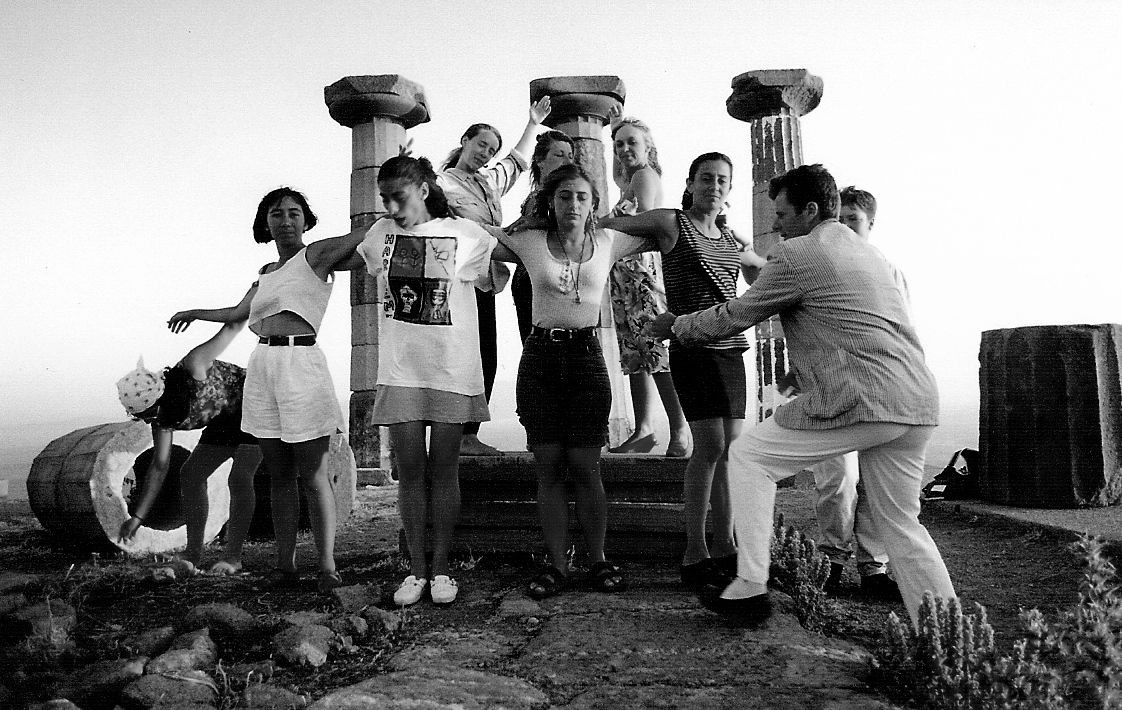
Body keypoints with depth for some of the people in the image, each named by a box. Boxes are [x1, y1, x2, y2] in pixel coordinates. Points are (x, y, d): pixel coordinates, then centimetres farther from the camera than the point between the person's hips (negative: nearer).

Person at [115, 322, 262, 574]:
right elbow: (159, 466, -9)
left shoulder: (191, 369, -32)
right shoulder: (162, 417, -11)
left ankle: (233, 556, -13)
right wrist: (137, 517, -12)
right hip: (225, 419, 8)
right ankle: (193, 553, 9)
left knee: (239, 478, -19)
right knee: (190, 474, 2)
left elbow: (233, 325, -28)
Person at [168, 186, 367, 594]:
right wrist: (195, 313, 48)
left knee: (313, 475, -4)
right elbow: (238, 313, 36)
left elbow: (371, 234, -1)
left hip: (301, 365, -6)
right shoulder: (266, 274, 20)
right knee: (279, 475, 8)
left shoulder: (316, 255, 1)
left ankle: (327, 566, 2)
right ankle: (285, 564, 15)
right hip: (262, 367, 6)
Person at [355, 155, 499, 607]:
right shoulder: (381, 234, 6)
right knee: (410, 471, 4)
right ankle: (416, 569, 16)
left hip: (452, 370, -2)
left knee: (443, 470, 5)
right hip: (399, 370, 2)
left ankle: (441, 568, 17)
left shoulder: (464, 234, -3)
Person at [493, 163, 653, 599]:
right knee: (548, 468, 3)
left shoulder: (608, 242, 7)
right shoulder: (529, 242, 5)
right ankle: (557, 565, 14)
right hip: (540, 355, 1)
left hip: (586, 355, 0)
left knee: (584, 467, 0)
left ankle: (598, 561, 16)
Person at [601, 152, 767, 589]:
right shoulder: (671, 223, 2)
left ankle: (724, 546, 14)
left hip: (730, 348, 7)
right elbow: (606, 224, 1)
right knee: (710, 446, -13)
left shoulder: (731, 239, 19)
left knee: (731, 447, 4)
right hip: (692, 346, -6)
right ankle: (694, 553, -3)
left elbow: (767, 266, 39)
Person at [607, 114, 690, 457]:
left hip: (644, 266, -10)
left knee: (655, 346, -15)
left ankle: (680, 431, -16)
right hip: (624, 273, 10)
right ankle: (644, 430, 9)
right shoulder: (630, 179, 23)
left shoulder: (645, 175, -2)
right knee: (634, 351, 7)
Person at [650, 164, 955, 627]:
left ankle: (750, 589, 8)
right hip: (918, 406, 8)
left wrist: (676, 326, 21)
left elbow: (734, 316, 5)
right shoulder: (874, 255, 24)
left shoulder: (795, 255, -1)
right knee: (900, 525, 18)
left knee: (747, 455, 8)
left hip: (856, 400, -8)